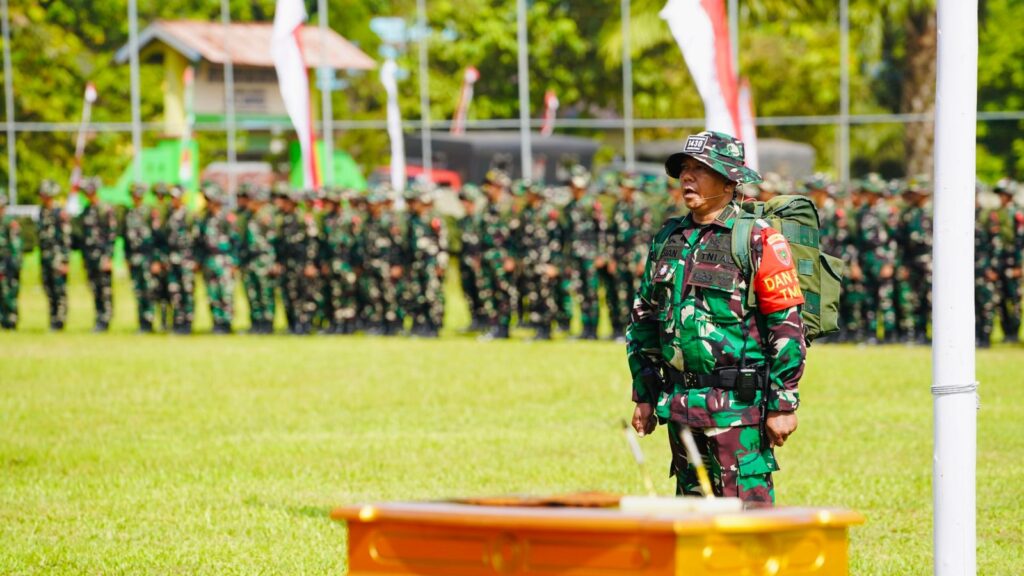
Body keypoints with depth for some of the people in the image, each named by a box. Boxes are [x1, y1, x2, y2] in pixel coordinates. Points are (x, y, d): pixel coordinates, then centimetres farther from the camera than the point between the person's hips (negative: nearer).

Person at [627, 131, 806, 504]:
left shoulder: (758, 240, -6)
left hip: (738, 406, -7)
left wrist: (783, 405, -11)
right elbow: (643, 320, 20)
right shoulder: (667, 240, 13)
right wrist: (644, 396, 16)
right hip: (679, 405, 7)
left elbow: (788, 326, -8)